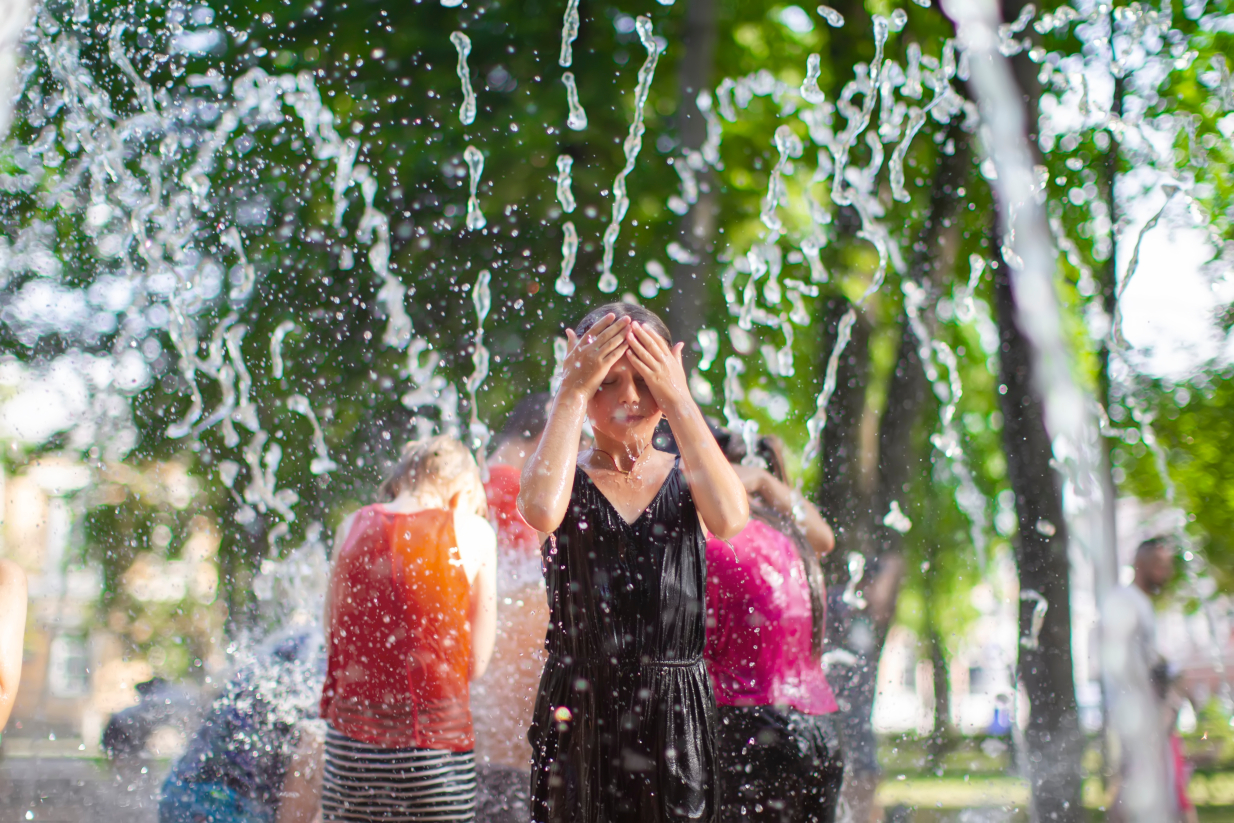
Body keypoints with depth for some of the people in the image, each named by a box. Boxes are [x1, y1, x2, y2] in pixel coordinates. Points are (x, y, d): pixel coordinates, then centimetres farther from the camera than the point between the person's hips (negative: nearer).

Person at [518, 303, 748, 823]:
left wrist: (679, 399, -15)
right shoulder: (569, 478, 1)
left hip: (676, 717, 1)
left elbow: (730, 519, -20)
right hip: (579, 715, -1)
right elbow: (542, 510, -24)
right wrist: (573, 390, -15)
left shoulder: (686, 479, 4)